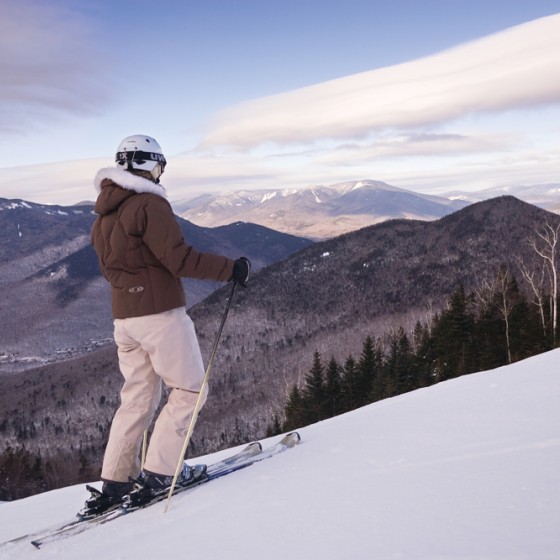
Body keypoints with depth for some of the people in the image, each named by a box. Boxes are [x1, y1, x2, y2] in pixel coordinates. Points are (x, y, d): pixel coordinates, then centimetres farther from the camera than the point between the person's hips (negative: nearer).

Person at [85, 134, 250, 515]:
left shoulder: (104, 215, 13)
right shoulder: (150, 204, -13)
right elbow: (179, 258, -20)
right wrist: (231, 269, -12)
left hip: (123, 318, 8)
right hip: (160, 315, -8)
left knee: (138, 398, 15)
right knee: (190, 390, 6)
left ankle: (116, 481, 16)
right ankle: (159, 471, 5)